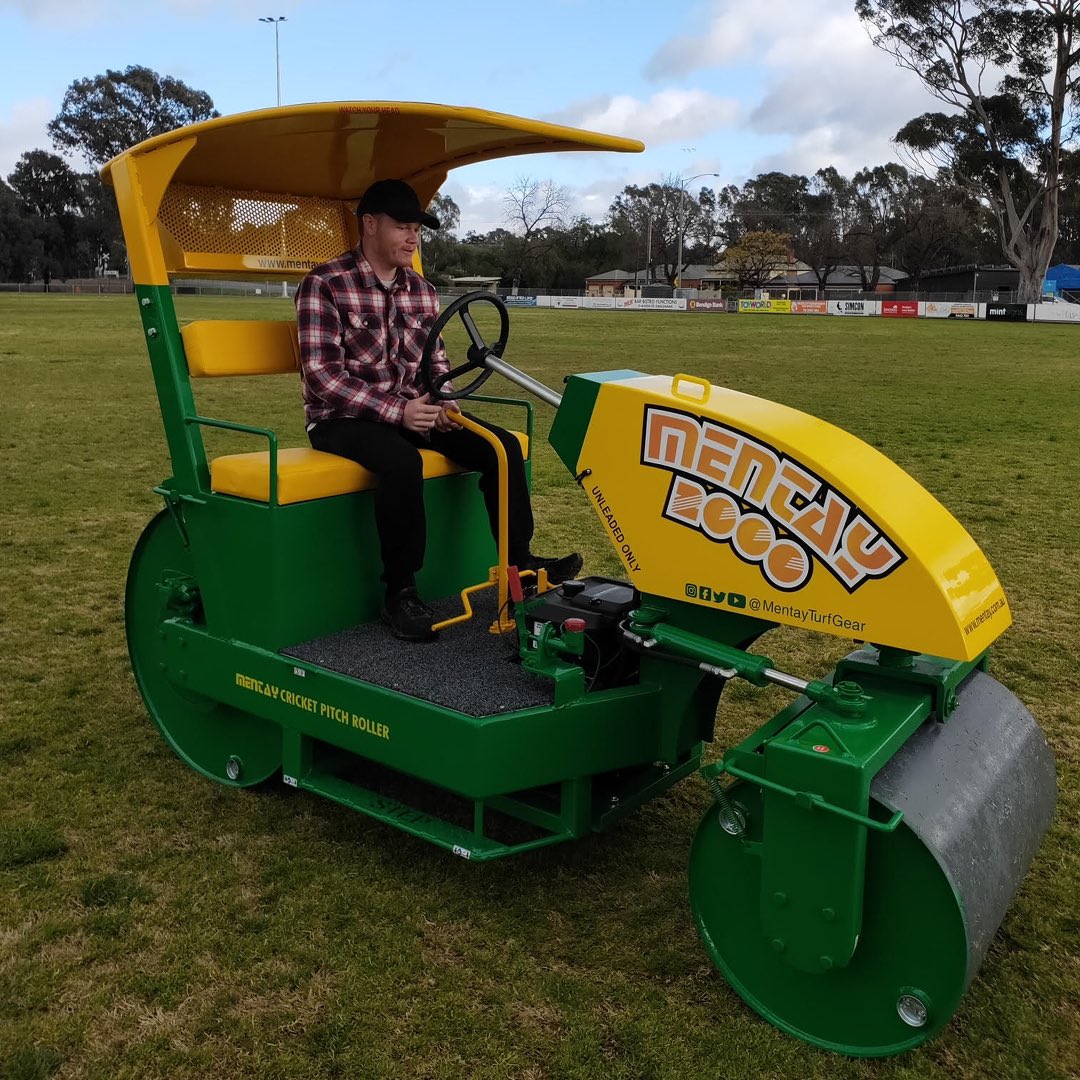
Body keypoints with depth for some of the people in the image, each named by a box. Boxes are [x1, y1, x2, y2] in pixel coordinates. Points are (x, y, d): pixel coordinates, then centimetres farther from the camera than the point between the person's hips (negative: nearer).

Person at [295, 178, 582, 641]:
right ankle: (400, 593, -23)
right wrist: (396, 411, -25)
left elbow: (435, 361, 17)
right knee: (402, 462, -37)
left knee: (502, 446, -10)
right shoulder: (324, 285, -11)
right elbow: (321, 374, -18)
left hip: (412, 409, 6)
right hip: (343, 417, -6)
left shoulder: (421, 292, 9)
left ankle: (519, 560, 2)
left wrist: (443, 403, -6)